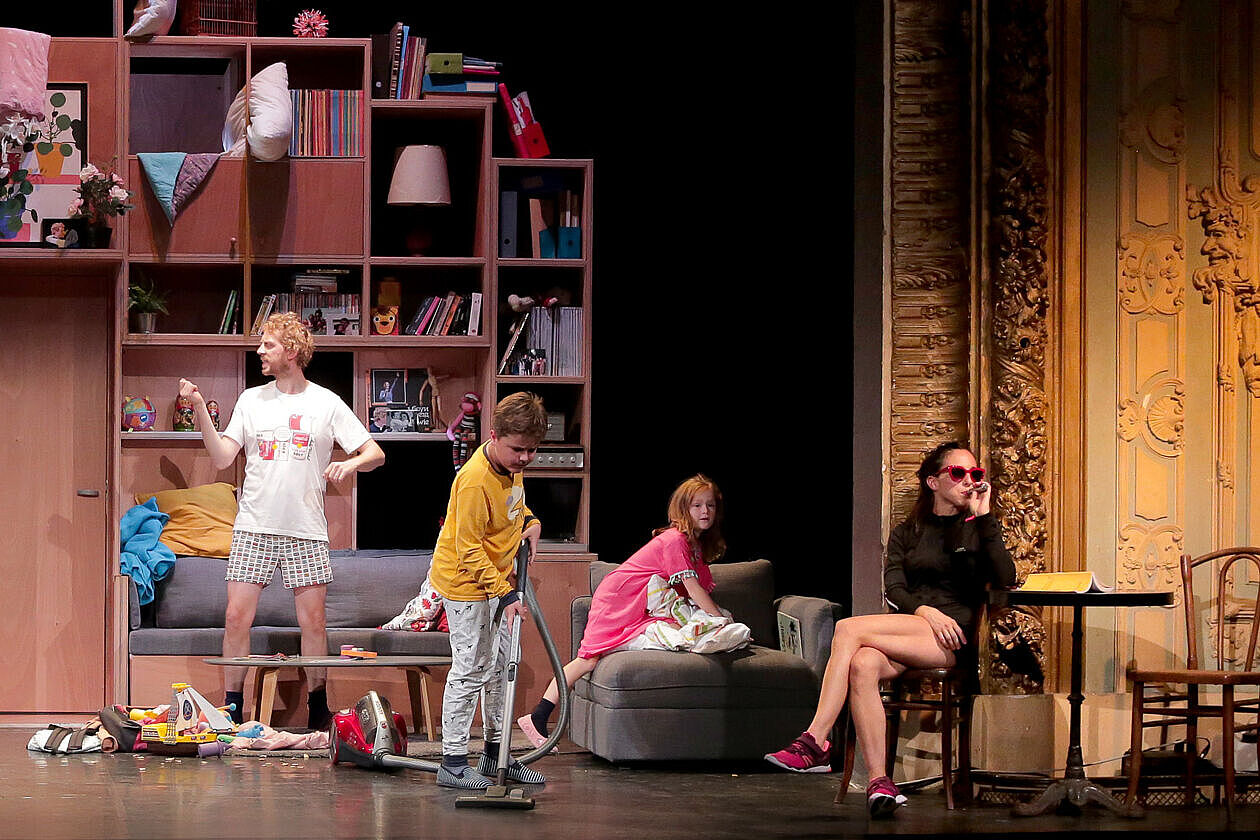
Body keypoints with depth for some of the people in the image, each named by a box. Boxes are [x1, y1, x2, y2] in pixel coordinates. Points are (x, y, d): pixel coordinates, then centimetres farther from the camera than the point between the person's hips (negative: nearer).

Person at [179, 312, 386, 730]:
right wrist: (200, 411, -8)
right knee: (237, 617, -4)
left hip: (306, 530, -1)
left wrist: (350, 464, -18)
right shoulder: (251, 400, 9)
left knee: (312, 621, 0)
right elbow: (222, 458, 3)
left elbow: (375, 453, 3)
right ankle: (231, 708, 6)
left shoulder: (326, 403, 3)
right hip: (254, 526, 1)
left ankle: (318, 709, 12)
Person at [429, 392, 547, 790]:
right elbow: (469, 549, -27)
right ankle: (453, 763, -2)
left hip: (499, 579, 9)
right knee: (471, 671, -7)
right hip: (466, 583, -9)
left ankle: (497, 753, 25)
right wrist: (505, 593, -29)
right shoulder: (475, 480, -28)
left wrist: (531, 522, 3)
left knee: (501, 666, 14)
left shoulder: (511, 465, -1)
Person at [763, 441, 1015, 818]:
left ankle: (816, 743, -30)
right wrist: (924, 611, -14)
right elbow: (893, 589, 7)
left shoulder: (979, 530, 14)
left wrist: (984, 517, -7)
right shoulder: (905, 533, 22)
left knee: (847, 629, -26)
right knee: (862, 664, -34)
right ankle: (879, 781, -38)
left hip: (955, 639, -3)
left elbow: (1005, 581, -5)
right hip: (909, 631, 3)